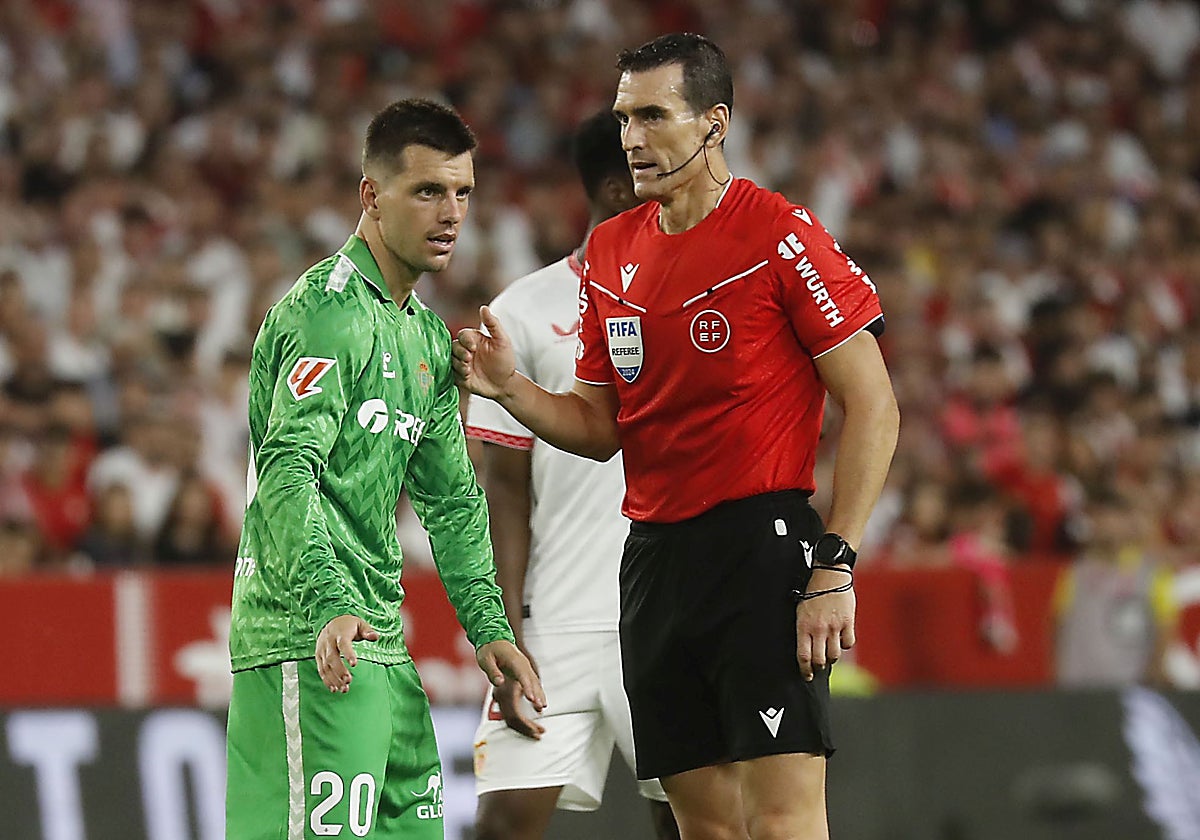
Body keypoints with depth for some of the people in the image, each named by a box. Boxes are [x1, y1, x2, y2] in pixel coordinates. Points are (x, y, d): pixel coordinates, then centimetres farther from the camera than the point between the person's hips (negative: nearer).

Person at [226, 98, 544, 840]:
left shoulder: (429, 336, 19)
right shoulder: (326, 310, -11)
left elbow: (452, 496, 24)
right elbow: (288, 471, -22)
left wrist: (487, 625, 13)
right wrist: (329, 606, -34)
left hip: (382, 641, 10)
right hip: (309, 642, -10)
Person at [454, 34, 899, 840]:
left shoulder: (782, 234, -8)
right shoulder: (611, 251, 12)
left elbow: (874, 406, -9)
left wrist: (835, 566, -15)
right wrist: (511, 389, -1)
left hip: (761, 543, -6)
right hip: (653, 553, 7)